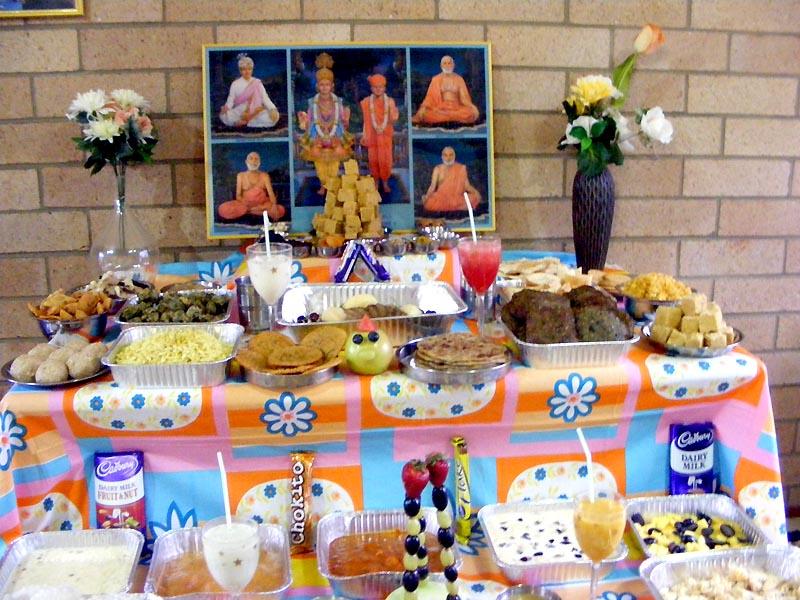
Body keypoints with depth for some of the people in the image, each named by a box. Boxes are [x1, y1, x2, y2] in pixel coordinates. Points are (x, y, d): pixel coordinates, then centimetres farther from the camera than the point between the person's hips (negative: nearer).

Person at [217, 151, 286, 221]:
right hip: (245, 204, 0)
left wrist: (274, 205, -30)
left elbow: (271, 193, -9)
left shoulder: (264, 176, 3)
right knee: (224, 209, -28)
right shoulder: (241, 176, 4)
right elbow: (238, 195, 0)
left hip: (262, 205, 0)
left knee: (280, 210, -30)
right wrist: (245, 204, -22)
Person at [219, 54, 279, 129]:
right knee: (224, 116, -32)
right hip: (239, 113, -1)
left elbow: (265, 98, -4)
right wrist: (226, 107, -23)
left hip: (256, 113, 2)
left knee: (274, 116, -29)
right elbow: (230, 101, 0)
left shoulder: (257, 83, 7)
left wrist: (273, 109, -22)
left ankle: (243, 122, -23)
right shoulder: (235, 84, 6)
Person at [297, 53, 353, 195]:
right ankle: (323, 185, 35)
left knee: (334, 166, 9)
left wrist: (346, 119, -21)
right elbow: (308, 126, -3)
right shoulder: (313, 103, -8)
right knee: (320, 165, 11)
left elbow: (344, 125, 0)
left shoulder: (338, 102, -6)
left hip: (335, 140, 0)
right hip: (317, 140, 0)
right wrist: (303, 122, -24)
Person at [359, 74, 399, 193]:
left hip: (386, 135, 0)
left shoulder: (389, 101, -1)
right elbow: (366, 120, 3)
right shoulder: (367, 102, 1)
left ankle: (385, 183, 14)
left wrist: (394, 117, -26)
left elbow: (391, 120, -4)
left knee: (385, 160, -1)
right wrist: (364, 135, -1)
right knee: (374, 160, 3)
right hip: (372, 135, 0)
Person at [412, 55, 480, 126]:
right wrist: (424, 107, -16)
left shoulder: (459, 79, 10)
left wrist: (472, 106, -15)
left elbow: (464, 97, 5)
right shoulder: (436, 79, 8)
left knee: (471, 112, -32)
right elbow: (431, 96, 3)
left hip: (456, 107, 1)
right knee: (427, 114, -34)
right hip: (440, 107, 0)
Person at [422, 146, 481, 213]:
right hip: (441, 199, 0)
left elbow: (467, 185, 0)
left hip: (457, 199, 1)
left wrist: (475, 192, -20)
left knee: (475, 197, -24)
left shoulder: (461, 168, 4)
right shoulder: (438, 169, 3)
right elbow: (433, 186, -5)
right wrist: (426, 196, -24)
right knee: (429, 203, -33)